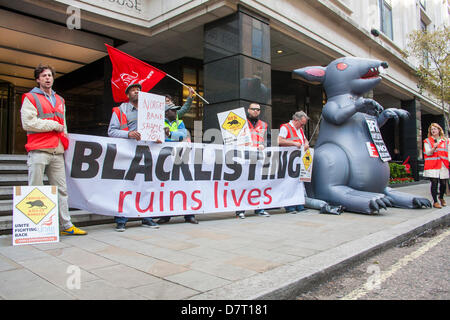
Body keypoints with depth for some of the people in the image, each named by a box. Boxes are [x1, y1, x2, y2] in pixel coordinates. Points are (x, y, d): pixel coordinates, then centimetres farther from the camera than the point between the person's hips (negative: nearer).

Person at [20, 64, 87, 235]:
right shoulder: (30, 98, 4)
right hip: (38, 150, -6)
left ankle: (67, 225, 10)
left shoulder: (60, 100, 23)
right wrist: (53, 125, -6)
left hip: (57, 152, 6)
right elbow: (28, 123, -9)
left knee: (61, 189, 5)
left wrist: (64, 141, 18)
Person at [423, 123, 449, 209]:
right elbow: (428, 153, -2)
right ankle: (435, 201, 1)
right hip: (433, 165, -2)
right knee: (434, 183, -7)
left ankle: (441, 197, 29)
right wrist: (434, 148, -20)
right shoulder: (427, 141, 7)